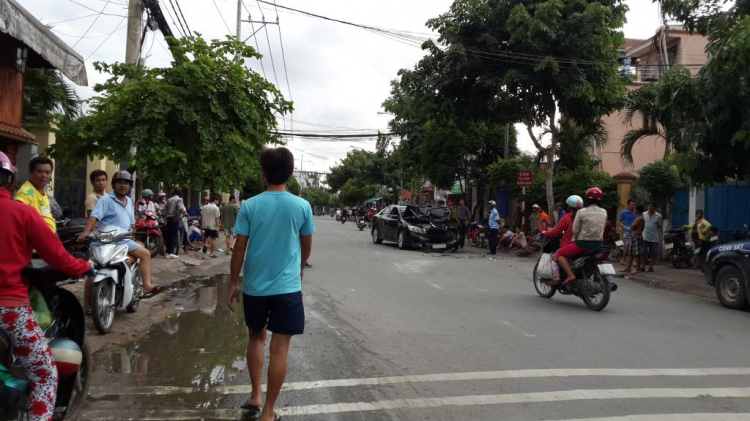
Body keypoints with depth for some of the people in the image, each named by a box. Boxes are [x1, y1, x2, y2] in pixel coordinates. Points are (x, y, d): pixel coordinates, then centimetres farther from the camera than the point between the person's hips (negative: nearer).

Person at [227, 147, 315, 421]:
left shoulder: (250, 206, -5)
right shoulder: (301, 206, -5)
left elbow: (239, 248, -4)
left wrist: (233, 283, 7)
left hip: (254, 286, 2)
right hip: (287, 287, -2)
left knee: (256, 337, 23)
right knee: (279, 349, 3)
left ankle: (255, 396, 27)